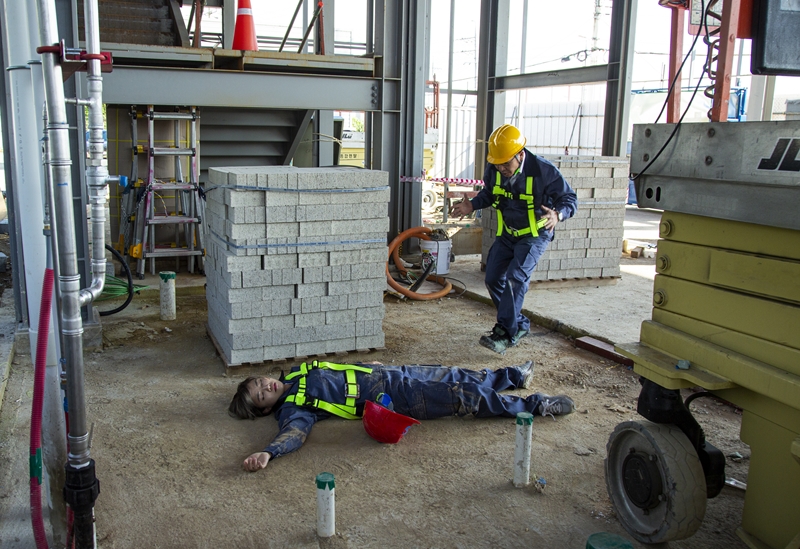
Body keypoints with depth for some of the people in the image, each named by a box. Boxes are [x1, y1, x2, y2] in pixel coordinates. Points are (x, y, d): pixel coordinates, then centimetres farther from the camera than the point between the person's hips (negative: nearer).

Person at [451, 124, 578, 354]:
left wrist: (558, 214, -37)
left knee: (516, 277, -23)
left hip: (535, 234, -6)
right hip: (507, 232, 6)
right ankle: (520, 324, 22)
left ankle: (506, 333, -20)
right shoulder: (493, 169, -10)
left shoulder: (543, 171, -24)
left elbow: (569, 198, -16)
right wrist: (472, 205, -9)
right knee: (493, 279, 4)